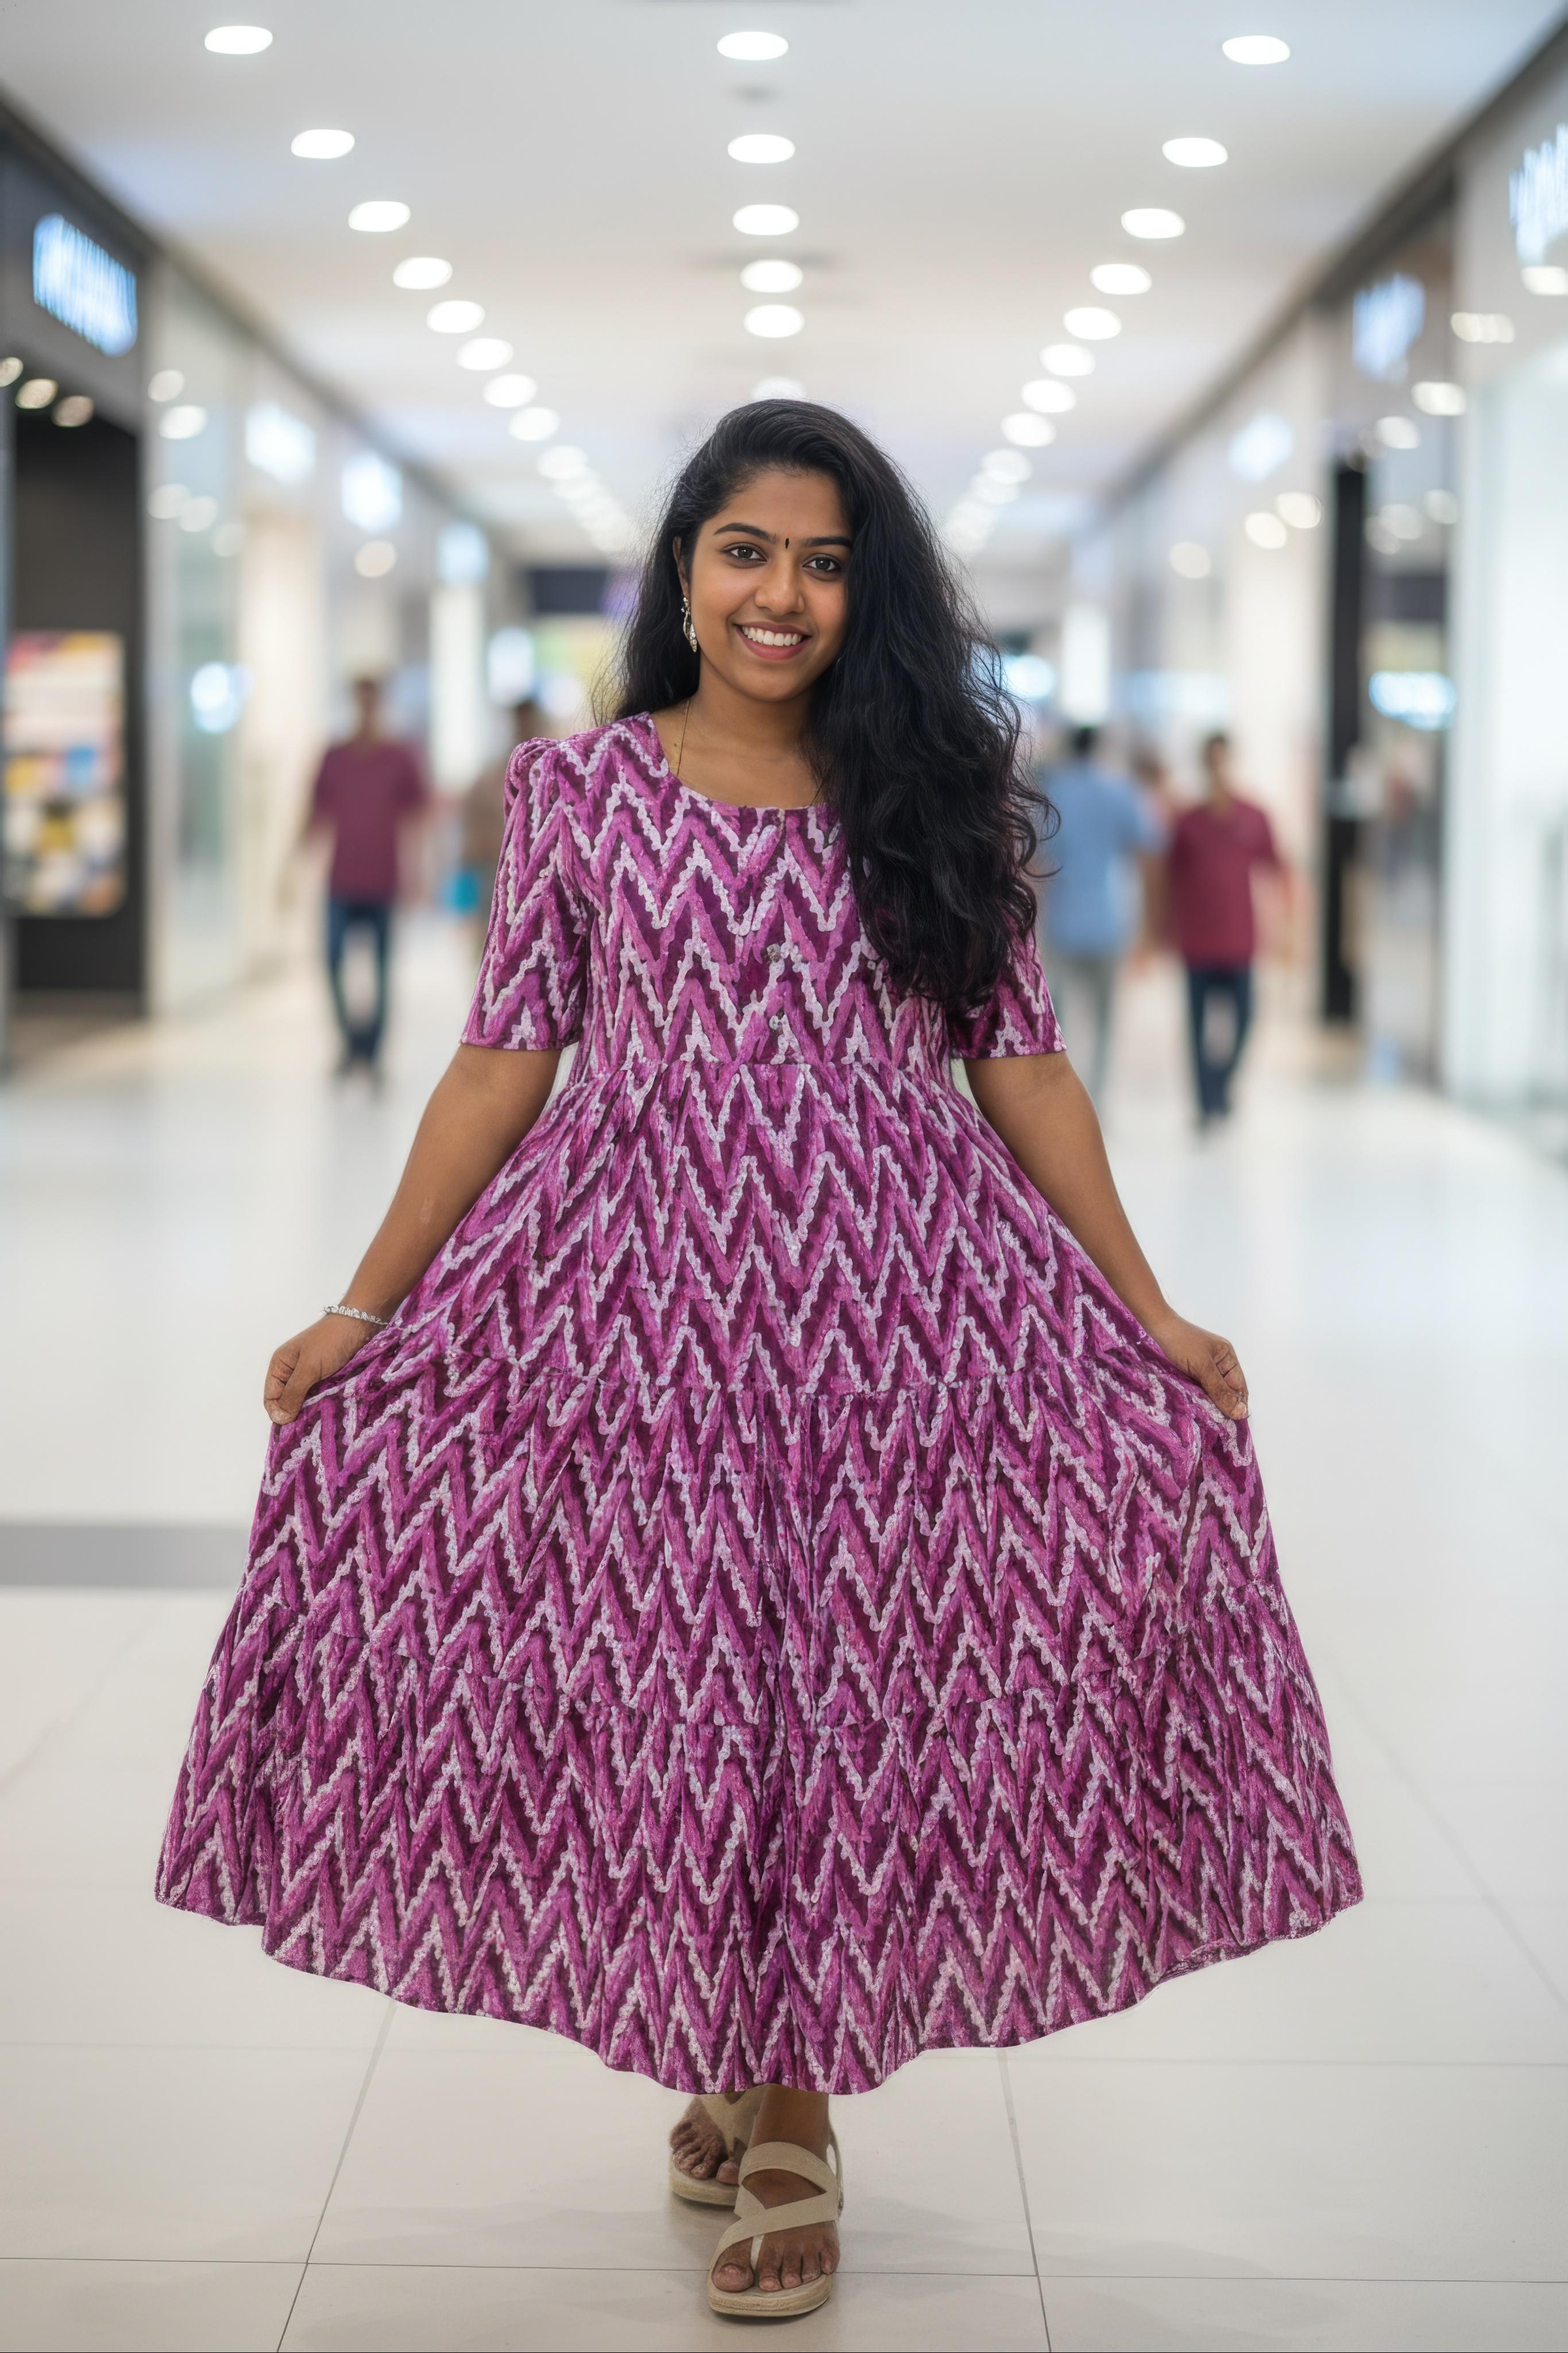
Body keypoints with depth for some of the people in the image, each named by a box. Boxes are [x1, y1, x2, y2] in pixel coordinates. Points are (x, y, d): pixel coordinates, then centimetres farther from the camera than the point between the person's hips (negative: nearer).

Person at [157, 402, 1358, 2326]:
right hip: (635, 1296, 0)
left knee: (850, 1700, 2)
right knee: (660, 1694, 2)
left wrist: (1152, 1320, 5)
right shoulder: (577, 794, 5)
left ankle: (797, 2115, 17)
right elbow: (502, 1061, 6)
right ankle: (720, 2051, 26)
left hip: (891, 1299, 0)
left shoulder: (928, 798, 7)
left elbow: (1021, 1067, 7)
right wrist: (363, 1308, 2)